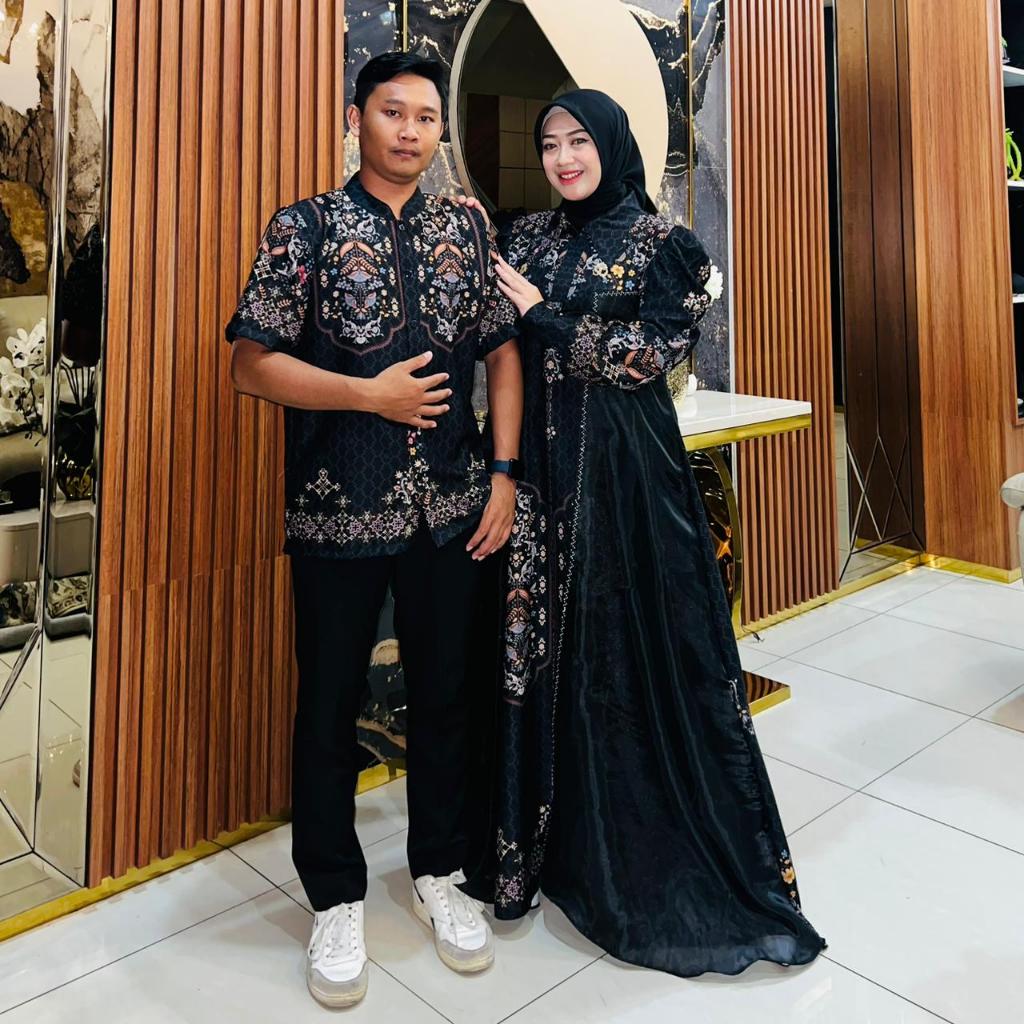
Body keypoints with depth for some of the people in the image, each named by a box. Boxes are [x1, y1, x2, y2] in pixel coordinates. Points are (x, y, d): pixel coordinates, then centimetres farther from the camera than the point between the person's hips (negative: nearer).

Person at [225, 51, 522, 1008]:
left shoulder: (465, 230, 9)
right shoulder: (306, 227, 0)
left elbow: (503, 350, 9)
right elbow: (252, 362, -5)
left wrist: (504, 473, 0)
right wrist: (371, 395, -14)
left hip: (451, 507, 3)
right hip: (339, 508, -2)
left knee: (445, 692, 13)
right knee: (330, 703, 9)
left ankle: (439, 871, 35)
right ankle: (336, 900, 29)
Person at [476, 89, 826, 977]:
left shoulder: (662, 244, 1)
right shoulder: (529, 238, 14)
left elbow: (647, 355, -9)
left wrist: (544, 314, -9)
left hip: (623, 469, -4)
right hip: (539, 464, 4)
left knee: (635, 644, 2)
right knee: (540, 644, 6)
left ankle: (652, 854, 20)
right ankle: (549, 834, 23)